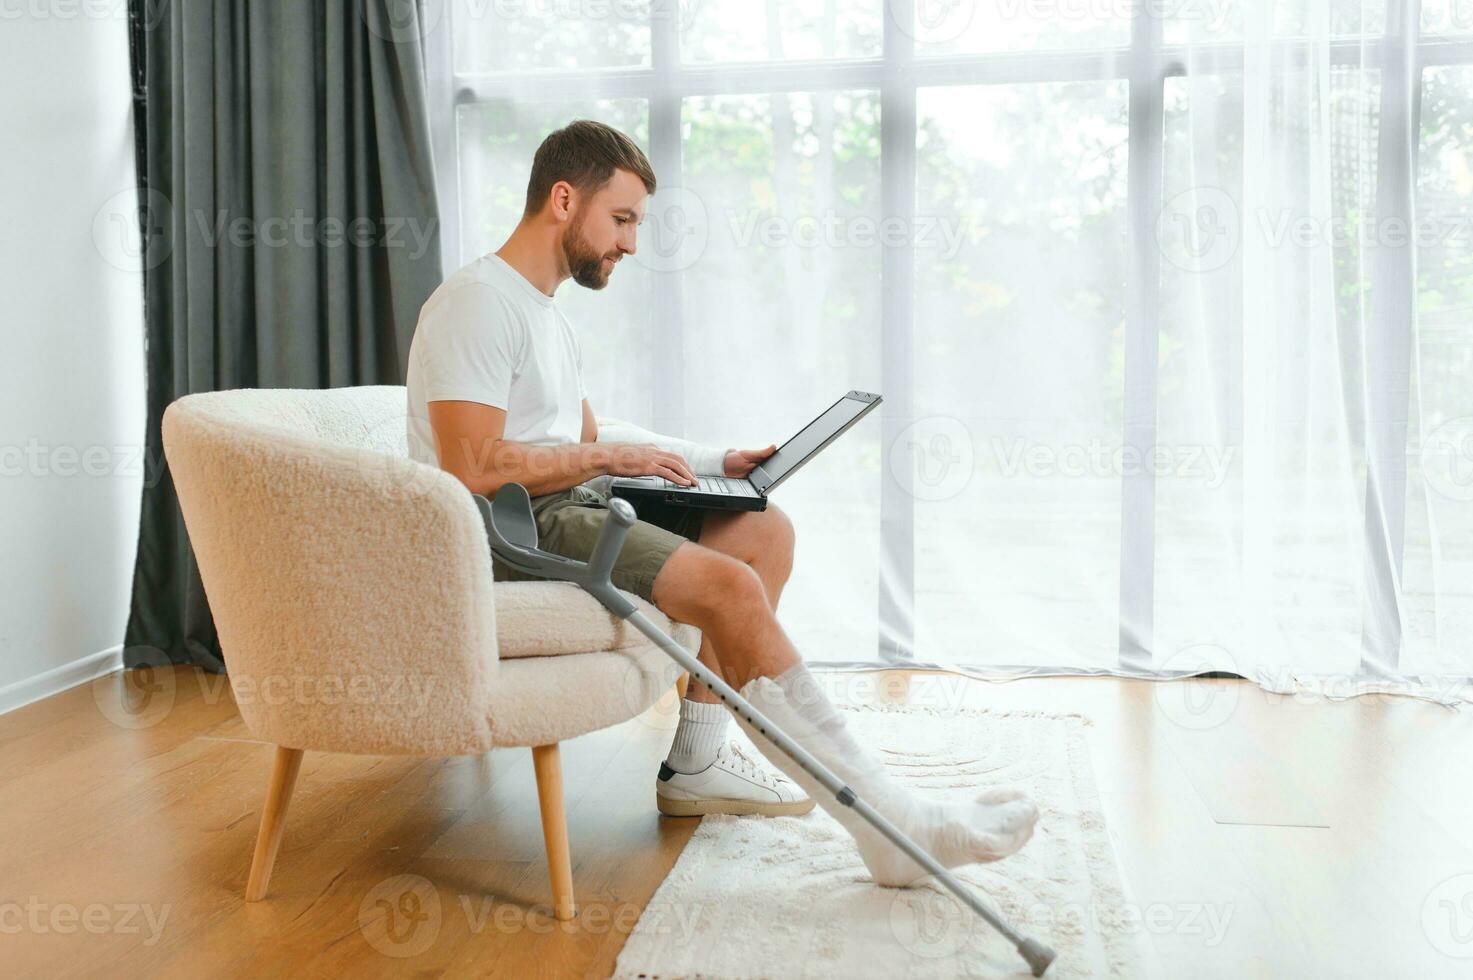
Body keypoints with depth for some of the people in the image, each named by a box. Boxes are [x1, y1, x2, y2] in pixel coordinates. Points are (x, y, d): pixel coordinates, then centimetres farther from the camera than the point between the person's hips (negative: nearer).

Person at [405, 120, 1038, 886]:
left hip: (564, 507, 10)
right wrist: (605, 457, -14)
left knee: (765, 530, 0)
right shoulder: (477, 303, -11)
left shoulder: (543, 312, 21)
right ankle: (893, 825, -21)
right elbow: (472, 470, -22)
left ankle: (696, 762, 0)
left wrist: (716, 463, 12)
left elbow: (586, 441, 22)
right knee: (729, 584, -25)